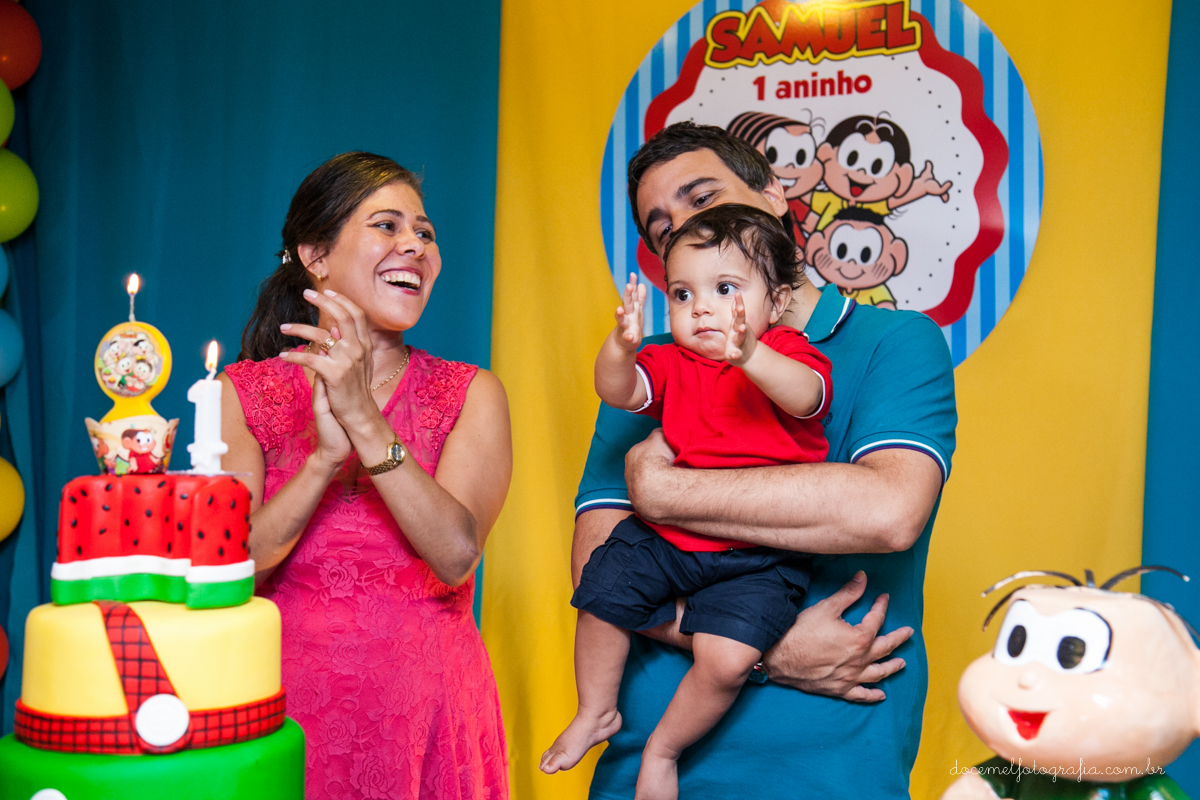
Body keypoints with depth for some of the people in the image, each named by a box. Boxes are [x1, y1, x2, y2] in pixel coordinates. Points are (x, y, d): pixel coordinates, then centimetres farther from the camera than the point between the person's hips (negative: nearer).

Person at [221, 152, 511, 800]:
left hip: (426, 704, 0)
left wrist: (365, 420, -24)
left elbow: (456, 556, -16)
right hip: (288, 707, 0)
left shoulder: (469, 395, -2)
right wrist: (326, 454, -23)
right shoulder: (243, 394, 0)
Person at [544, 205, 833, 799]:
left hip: (758, 558, -4)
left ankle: (663, 748, 10)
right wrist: (620, 348, -33)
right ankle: (596, 714, 25)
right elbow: (618, 392, -11)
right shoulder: (671, 364, 6)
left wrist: (751, 356, -46)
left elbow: (805, 397, -27)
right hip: (664, 538, 4)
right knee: (601, 595, -3)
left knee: (727, 656, -20)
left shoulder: (786, 351, -5)